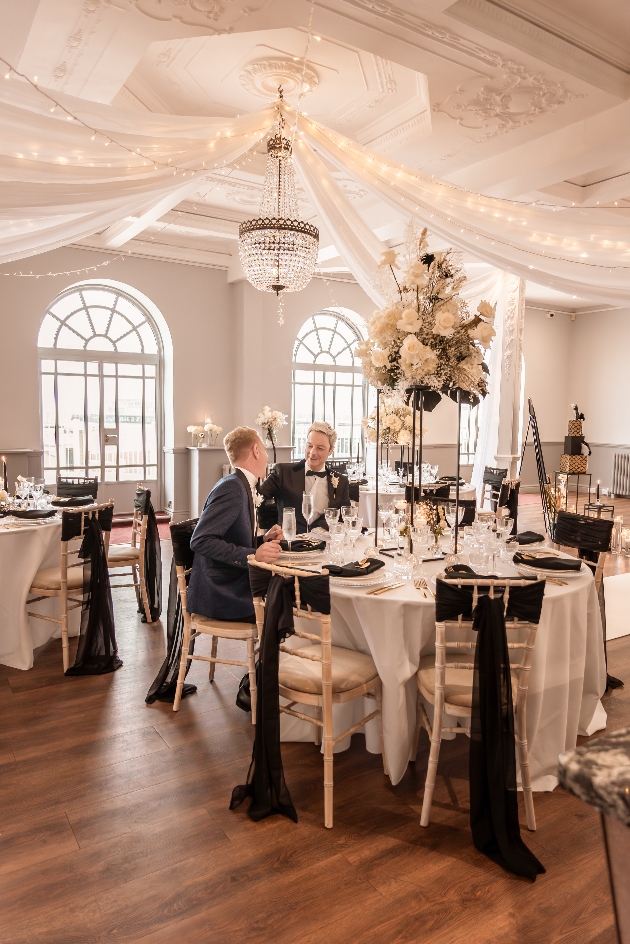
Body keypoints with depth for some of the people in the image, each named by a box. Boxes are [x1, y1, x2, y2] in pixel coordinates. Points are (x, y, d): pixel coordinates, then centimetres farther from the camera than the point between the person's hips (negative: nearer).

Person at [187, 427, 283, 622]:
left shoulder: (243, 487, 10)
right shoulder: (232, 487, -17)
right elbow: (201, 541, -23)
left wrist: (263, 541, 2)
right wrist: (253, 555, -25)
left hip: (234, 586, 9)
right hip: (220, 597, -9)